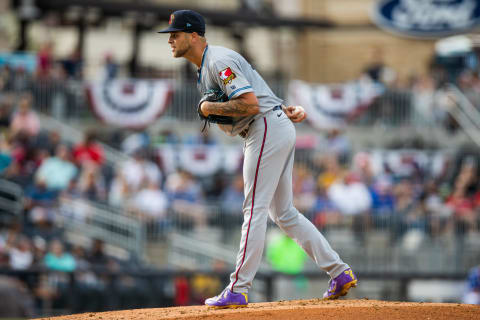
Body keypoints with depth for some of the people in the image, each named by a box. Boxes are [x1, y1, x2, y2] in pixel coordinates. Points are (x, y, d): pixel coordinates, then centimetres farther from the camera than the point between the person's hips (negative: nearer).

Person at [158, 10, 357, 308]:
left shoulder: (219, 61, -14)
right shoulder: (206, 68, 19)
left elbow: (251, 105, -23)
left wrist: (210, 108, -11)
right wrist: (286, 109, 5)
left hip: (268, 128, -11)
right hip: (278, 129, 11)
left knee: (255, 210, -10)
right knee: (284, 212, 13)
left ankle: (238, 291, -11)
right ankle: (340, 272, 13)